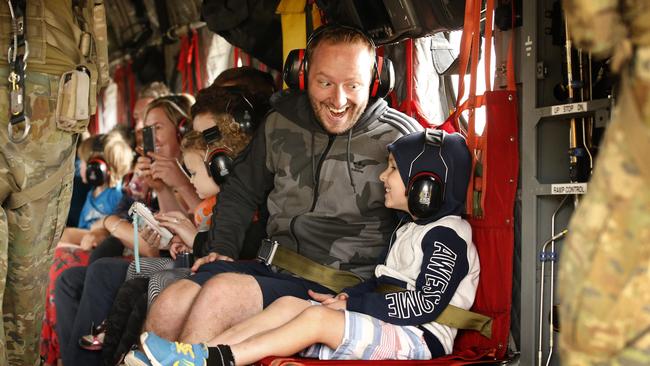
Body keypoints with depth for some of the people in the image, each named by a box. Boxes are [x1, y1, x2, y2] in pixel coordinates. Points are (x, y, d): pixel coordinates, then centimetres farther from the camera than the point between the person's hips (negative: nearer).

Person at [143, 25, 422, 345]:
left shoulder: (398, 137, -5)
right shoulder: (281, 122, 9)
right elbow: (241, 189, 24)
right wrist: (222, 246, 9)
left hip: (337, 288, -4)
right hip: (272, 268, 5)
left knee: (220, 292, -28)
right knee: (168, 306, -18)